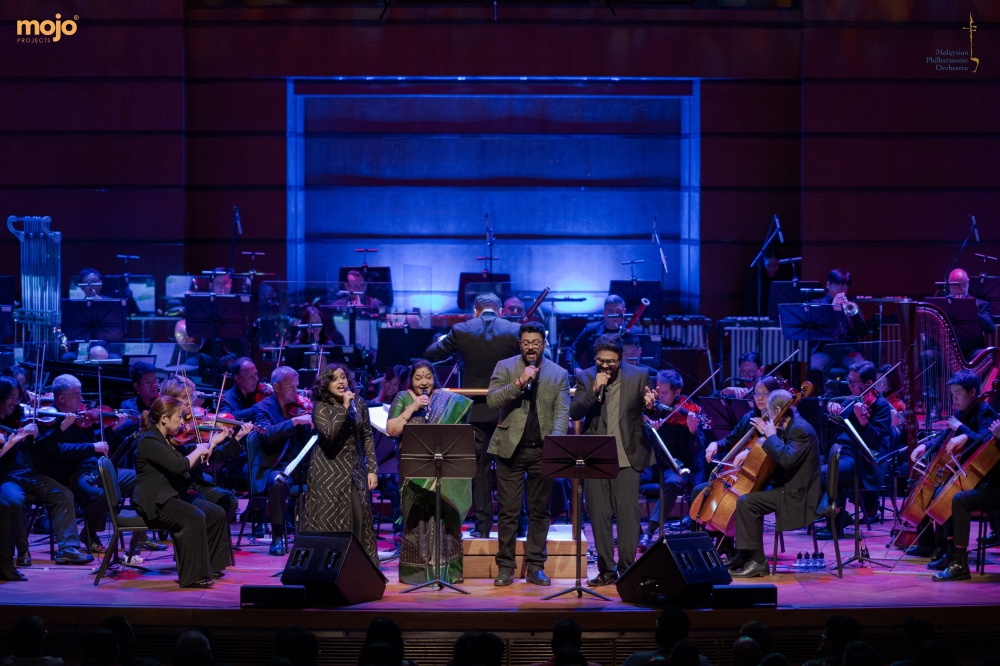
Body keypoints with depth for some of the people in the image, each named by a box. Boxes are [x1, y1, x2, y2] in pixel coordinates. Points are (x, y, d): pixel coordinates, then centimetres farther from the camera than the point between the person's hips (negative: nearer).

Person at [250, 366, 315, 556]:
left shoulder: (299, 406, 11)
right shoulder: (262, 408, -2)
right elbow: (266, 434, -23)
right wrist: (295, 421, -29)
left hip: (301, 466, 4)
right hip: (274, 467, -4)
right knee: (279, 481, -38)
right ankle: (277, 538, -24)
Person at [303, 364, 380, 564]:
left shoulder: (359, 404, 6)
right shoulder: (321, 408, -6)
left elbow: (367, 437, 9)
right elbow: (329, 434, -23)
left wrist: (372, 469, 4)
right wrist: (344, 407, -24)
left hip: (355, 470, 4)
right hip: (328, 472, -4)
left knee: (359, 520, 0)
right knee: (327, 520, -5)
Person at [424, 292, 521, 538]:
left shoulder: (460, 331, -4)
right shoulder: (515, 331, -6)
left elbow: (431, 354, 6)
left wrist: (441, 341, 27)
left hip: (476, 410, 0)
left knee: (479, 469, 6)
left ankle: (483, 525, 5)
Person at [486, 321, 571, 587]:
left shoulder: (559, 374, 8)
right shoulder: (505, 367, 5)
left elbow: (562, 412, 0)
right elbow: (492, 400, -7)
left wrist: (555, 438, -18)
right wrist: (519, 383, -18)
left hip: (542, 450, 1)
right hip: (510, 448, -1)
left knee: (539, 512, 5)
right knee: (508, 512, 0)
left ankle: (535, 567, 11)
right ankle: (505, 567, 6)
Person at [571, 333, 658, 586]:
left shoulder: (638, 376, 0)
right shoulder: (585, 378, 3)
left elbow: (655, 414, 3)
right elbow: (574, 413, -6)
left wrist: (651, 406, -21)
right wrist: (594, 390, -19)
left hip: (627, 457, -1)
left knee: (628, 513, -4)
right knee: (599, 514, 3)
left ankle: (627, 568, 2)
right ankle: (606, 570, 11)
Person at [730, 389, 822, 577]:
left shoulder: (801, 430, -18)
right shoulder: (792, 427, 13)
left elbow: (787, 459, -33)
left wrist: (771, 435, -21)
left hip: (798, 495, -11)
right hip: (790, 488, 11)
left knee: (746, 503, -21)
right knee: (746, 499, 21)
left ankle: (757, 561, -18)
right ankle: (745, 555, 24)